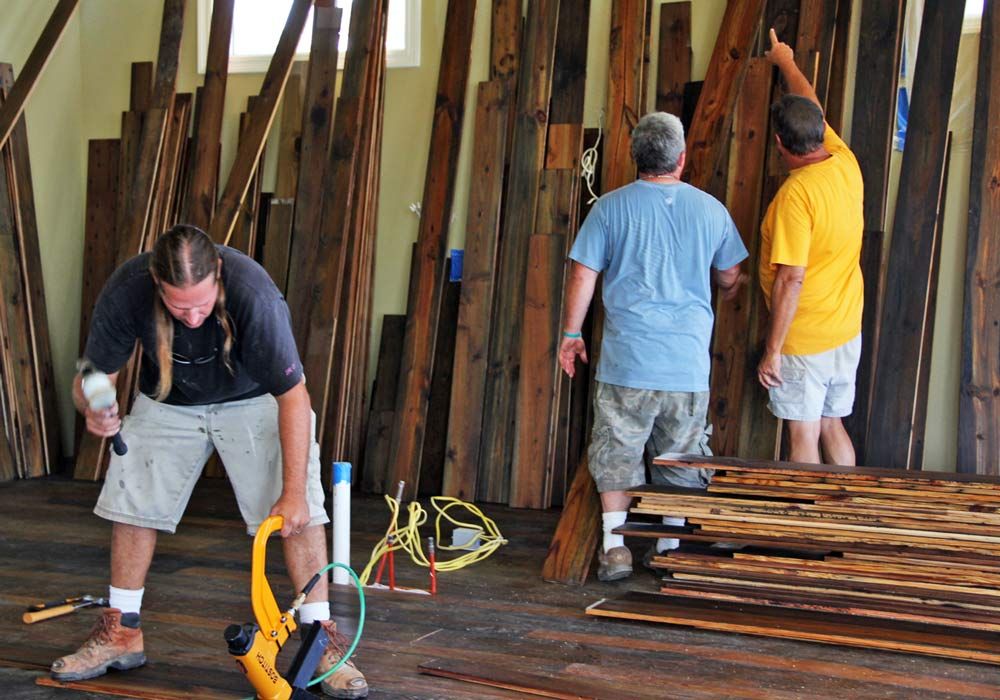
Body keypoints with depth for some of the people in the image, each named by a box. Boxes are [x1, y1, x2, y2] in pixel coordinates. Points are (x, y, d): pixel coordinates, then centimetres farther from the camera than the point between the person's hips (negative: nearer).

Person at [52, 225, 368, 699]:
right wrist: (93, 410, -43)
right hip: (167, 402, 3)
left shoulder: (253, 294, -40)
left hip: (254, 398, -3)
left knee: (299, 514, -14)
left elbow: (293, 396, -32)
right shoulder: (125, 291, -31)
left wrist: (293, 491, -31)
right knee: (130, 503, 4)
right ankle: (121, 635, 21)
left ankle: (322, 638, -5)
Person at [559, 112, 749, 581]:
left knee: (618, 454, 8)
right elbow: (730, 279, 14)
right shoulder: (710, 209, 3)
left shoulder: (611, 208, -3)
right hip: (689, 363, 2)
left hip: (626, 360, -2)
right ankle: (670, 547, 20)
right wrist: (723, 298, 37)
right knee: (680, 458, 14)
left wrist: (571, 334, 9)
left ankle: (614, 546, 4)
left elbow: (583, 276, -3)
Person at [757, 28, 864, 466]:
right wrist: (787, 62, 34)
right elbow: (812, 108, 19)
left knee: (803, 438, 2)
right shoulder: (846, 164, -1)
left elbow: (791, 280, -23)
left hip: (804, 343, -7)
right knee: (832, 427, 19)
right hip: (847, 335, 8)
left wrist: (772, 350, -17)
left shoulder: (797, 192, -22)